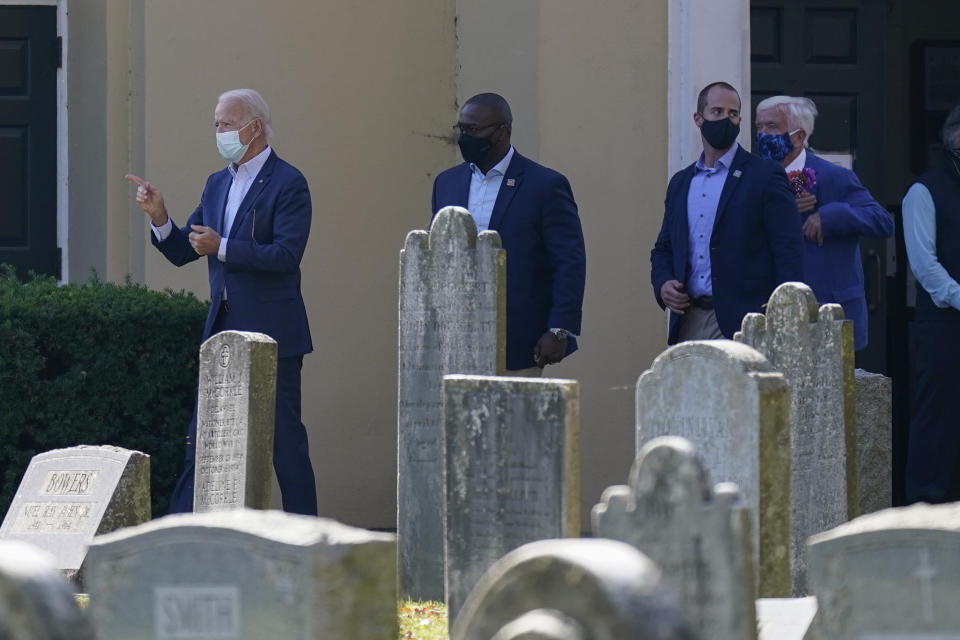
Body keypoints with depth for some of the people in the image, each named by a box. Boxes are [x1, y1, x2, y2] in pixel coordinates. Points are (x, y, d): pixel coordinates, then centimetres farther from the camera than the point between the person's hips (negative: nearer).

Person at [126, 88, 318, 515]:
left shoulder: (287, 184, -8)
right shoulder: (217, 184, 15)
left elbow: (286, 255, -18)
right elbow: (181, 252, 15)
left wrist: (222, 248, -22)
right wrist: (159, 218, -4)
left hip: (271, 333, -7)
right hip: (223, 331, 7)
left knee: (284, 437, -3)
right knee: (201, 438, 7)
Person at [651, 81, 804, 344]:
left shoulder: (765, 176, 2)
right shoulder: (680, 182, 19)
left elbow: (789, 253, -3)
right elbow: (663, 250, 26)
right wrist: (662, 284, 2)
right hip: (689, 321, 5)